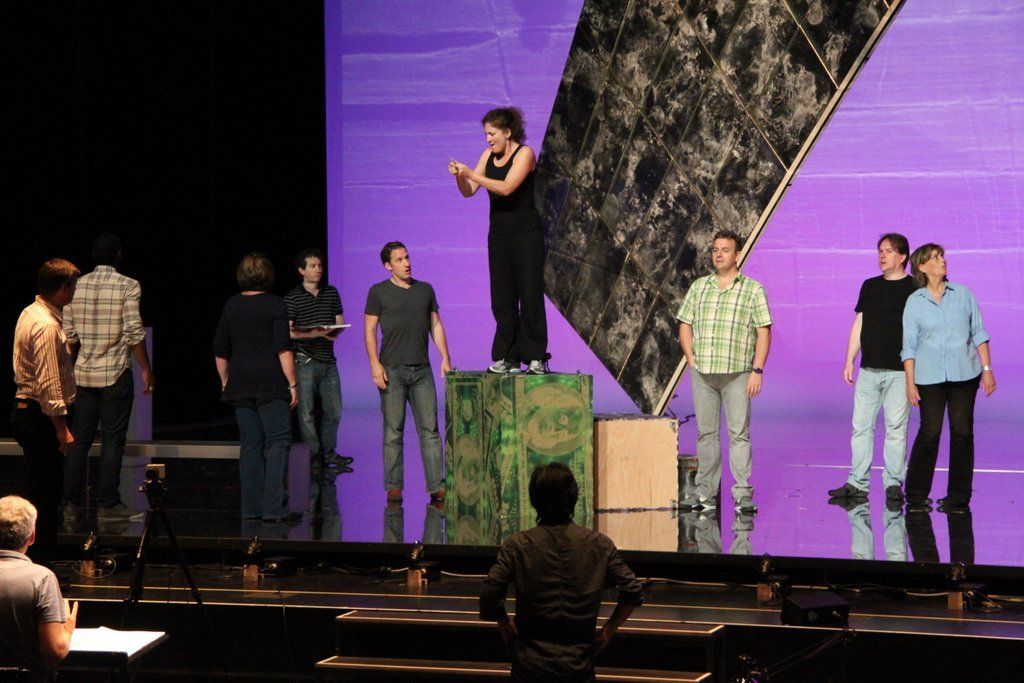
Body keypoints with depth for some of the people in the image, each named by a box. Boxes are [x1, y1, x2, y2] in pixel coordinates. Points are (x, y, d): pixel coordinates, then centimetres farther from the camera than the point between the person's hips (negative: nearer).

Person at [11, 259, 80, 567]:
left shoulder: (30, 313, 12)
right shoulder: (47, 326, -20)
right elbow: (49, 384, -23)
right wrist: (62, 428, -21)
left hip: (24, 410, 11)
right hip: (39, 415, -11)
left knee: (42, 491, 15)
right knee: (46, 494, -6)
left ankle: (40, 560, 21)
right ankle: (38, 564, -4)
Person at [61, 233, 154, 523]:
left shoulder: (76, 286, 5)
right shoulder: (128, 286, -8)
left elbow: (68, 334, 7)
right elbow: (134, 332, -13)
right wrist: (145, 369, -5)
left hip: (83, 373, 4)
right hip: (116, 373, -4)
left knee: (79, 439, 8)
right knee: (112, 440, 0)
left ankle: (71, 504, 8)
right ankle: (107, 504, 1)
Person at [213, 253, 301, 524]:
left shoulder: (231, 306, 9)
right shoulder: (275, 305, -6)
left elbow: (220, 351, 13)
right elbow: (283, 349, -11)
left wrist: (225, 381, 23)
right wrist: (292, 384, -8)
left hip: (240, 386, 5)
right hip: (271, 384, -5)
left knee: (250, 444, 9)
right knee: (278, 442, -4)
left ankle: (251, 507, 9)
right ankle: (275, 507, -12)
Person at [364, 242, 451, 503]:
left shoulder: (425, 290, 14)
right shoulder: (379, 292, 3)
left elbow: (436, 325, 16)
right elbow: (370, 330, 1)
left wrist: (445, 358, 6)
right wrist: (375, 363, -10)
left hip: (422, 369, 3)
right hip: (392, 370, -3)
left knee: (429, 429, -1)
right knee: (393, 430, -1)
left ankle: (437, 486, -2)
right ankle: (394, 487, 4)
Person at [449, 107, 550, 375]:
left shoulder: (524, 154, -10)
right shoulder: (489, 155, 9)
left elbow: (506, 188, -23)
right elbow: (469, 191, 6)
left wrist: (471, 174, -24)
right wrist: (459, 176, -14)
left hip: (526, 234, -6)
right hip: (499, 234, 6)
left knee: (530, 296, -5)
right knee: (502, 299, 4)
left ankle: (536, 358, -2)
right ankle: (508, 358, 8)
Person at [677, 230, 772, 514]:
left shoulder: (752, 289, 4)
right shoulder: (699, 287, 13)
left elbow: (763, 331, 0)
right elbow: (685, 325, 16)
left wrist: (757, 370, -9)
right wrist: (691, 359, 3)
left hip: (737, 373, -3)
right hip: (702, 373, 3)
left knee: (739, 433, -5)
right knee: (706, 433, 6)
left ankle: (743, 494, -4)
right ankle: (705, 492, 12)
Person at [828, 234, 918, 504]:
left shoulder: (913, 288, 0)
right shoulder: (870, 286, 14)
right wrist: (849, 361, 11)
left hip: (899, 370, -5)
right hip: (869, 368, 5)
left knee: (896, 428, -3)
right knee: (861, 425, 3)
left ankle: (894, 483, 3)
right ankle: (857, 483, 7)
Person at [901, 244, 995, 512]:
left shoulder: (963, 293, 7)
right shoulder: (914, 302, 3)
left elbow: (978, 333, 9)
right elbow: (909, 346, 3)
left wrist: (987, 368, 2)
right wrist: (910, 383, -3)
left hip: (964, 374, 2)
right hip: (930, 376, -2)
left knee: (962, 432, 0)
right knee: (929, 433, -5)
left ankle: (958, 496, 8)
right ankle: (916, 494, 7)